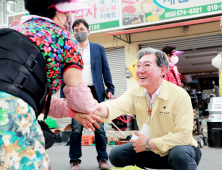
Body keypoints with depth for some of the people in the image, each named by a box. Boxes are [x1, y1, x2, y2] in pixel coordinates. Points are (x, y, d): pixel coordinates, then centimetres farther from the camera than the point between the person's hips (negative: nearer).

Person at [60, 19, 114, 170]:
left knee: (99, 128, 5)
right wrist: (63, 95, -1)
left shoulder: (98, 48, 12)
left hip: (95, 92, 1)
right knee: (76, 129, 0)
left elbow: (106, 70, 9)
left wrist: (110, 89, -1)